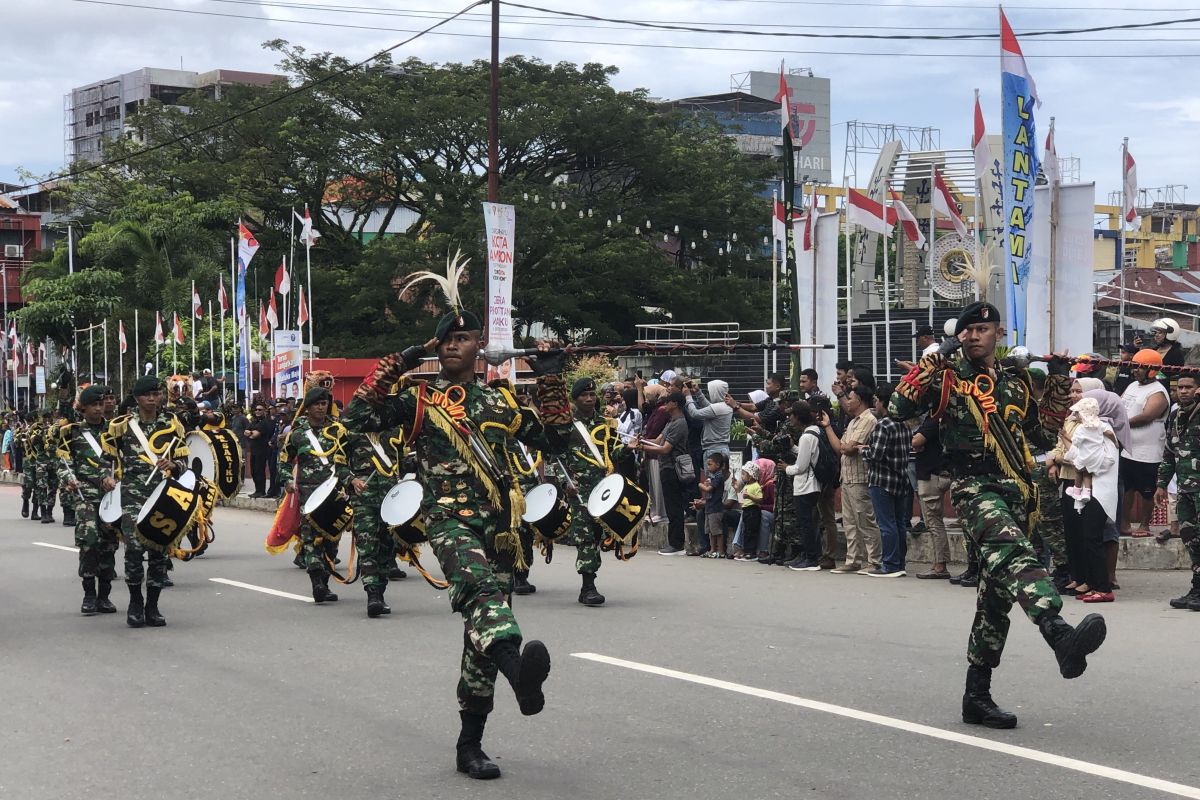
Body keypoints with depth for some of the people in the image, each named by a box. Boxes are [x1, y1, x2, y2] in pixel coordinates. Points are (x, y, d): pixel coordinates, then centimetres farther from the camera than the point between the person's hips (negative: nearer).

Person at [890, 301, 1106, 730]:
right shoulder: (949, 378, 4)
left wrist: (1058, 380, 12)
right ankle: (1060, 635, -60)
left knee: (997, 595, 9)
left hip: (1016, 493, 7)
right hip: (975, 489, -7)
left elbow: (1045, 432, 22)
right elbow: (899, 407, -8)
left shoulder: (1015, 385, 20)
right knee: (1014, 551, -36)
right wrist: (937, 357, -11)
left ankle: (977, 695, 17)